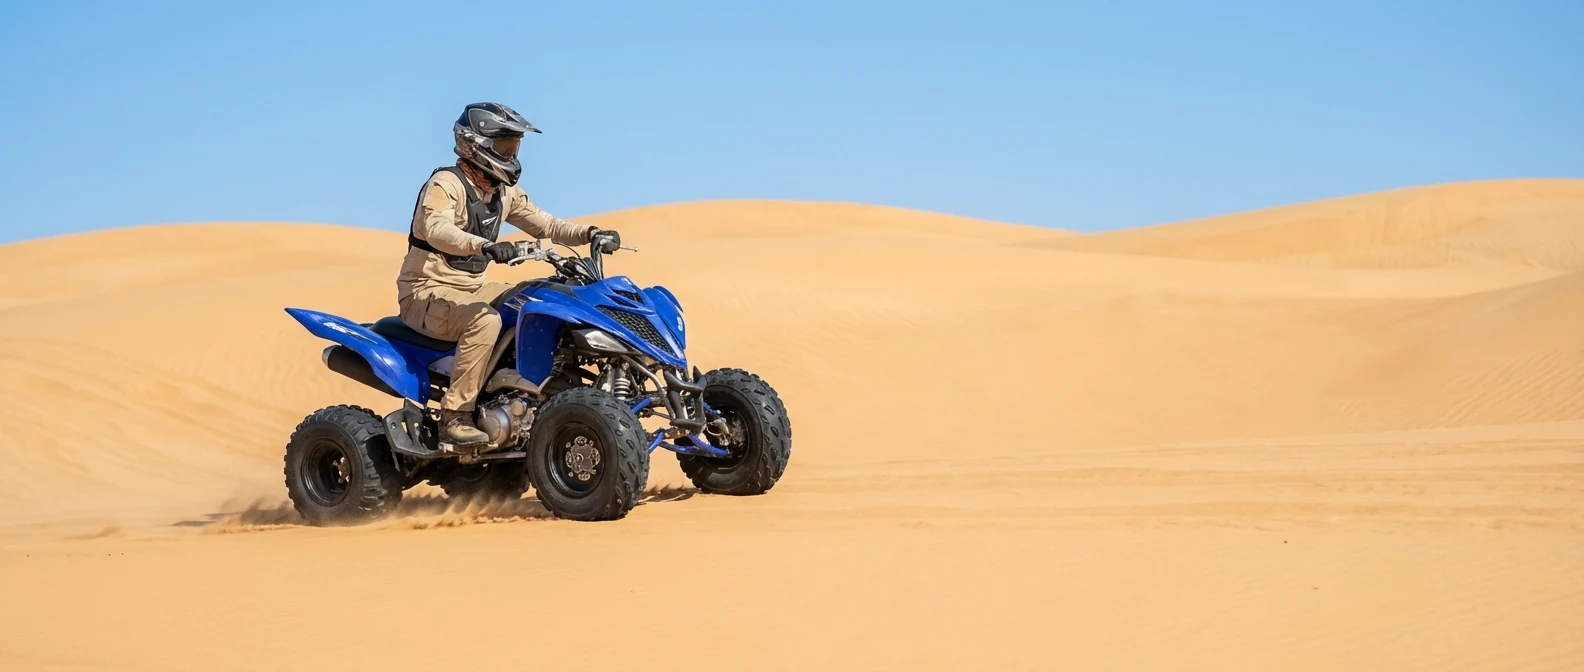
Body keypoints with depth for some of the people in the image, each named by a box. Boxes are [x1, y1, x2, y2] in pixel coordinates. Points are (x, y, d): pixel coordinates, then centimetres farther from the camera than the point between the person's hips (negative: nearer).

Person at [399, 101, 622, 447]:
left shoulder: (504, 192, 12)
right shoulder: (445, 184, -15)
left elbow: (543, 224, 16)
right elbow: (436, 229, -34)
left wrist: (590, 233, -2)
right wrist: (484, 246, -51)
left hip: (471, 287, 9)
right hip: (428, 290, -9)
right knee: (485, 319, -36)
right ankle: (455, 416, -34)